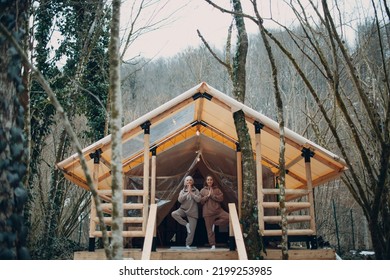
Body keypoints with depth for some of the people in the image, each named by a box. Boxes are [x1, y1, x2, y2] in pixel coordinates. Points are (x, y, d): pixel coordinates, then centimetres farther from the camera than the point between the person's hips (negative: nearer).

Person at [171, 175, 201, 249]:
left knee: (191, 229, -4)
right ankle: (186, 224, -14)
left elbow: (198, 199, -12)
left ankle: (188, 244, 13)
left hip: (192, 212, -1)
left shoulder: (196, 191, 3)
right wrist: (187, 193, -15)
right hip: (183, 209, 1)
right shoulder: (183, 191, 6)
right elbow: (179, 200, -10)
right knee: (174, 214, -29)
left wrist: (191, 193, -15)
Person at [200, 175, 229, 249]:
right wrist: (207, 196, -11)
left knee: (228, 217, -22)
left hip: (218, 210, 1)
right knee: (210, 229, -1)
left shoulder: (217, 189, 9)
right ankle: (212, 245, 8)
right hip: (208, 212, -1)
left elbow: (221, 198, -4)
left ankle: (214, 223, -5)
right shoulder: (202, 190, 8)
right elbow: (201, 201, 0)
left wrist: (212, 195, -11)